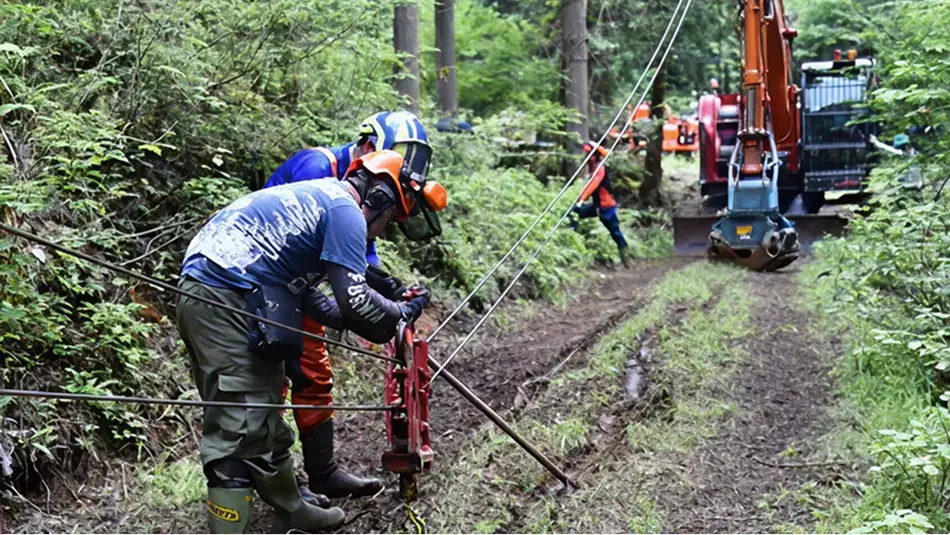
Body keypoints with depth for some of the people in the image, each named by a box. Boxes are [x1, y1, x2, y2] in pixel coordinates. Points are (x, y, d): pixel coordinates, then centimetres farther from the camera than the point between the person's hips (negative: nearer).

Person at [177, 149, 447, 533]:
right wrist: (403, 314, 4)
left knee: (264, 418, 21)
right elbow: (355, 299, -13)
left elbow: (293, 281, 25)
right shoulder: (346, 211, -8)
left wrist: (339, 316, 16)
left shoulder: (315, 198, 22)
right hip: (226, 302, -10)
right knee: (240, 429, -10)